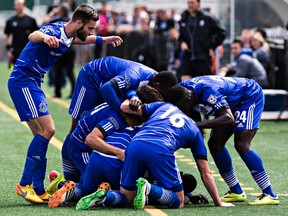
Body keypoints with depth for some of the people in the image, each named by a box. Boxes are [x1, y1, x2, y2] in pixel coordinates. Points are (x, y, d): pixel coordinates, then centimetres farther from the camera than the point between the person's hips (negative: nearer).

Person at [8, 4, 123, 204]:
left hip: (32, 82, 10)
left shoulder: (68, 34, 8)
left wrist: (103, 40, 33)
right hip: (23, 80, -10)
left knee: (43, 134, 9)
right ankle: (24, 185, -16)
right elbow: (33, 36, -45)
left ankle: (38, 190, 12)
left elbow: (78, 40, 36)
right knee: (47, 129, -18)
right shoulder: (54, 30, -20)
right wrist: (45, 37, -67)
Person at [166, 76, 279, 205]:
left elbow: (229, 119, -47)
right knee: (215, 144, 1)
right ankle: (236, 192, 11)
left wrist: (199, 125, -53)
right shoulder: (182, 88, -16)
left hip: (250, 96, -9)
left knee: (241, 145, -21)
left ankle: (270, 195, -20)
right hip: (232, 101, 9)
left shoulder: (208, 91, -40)